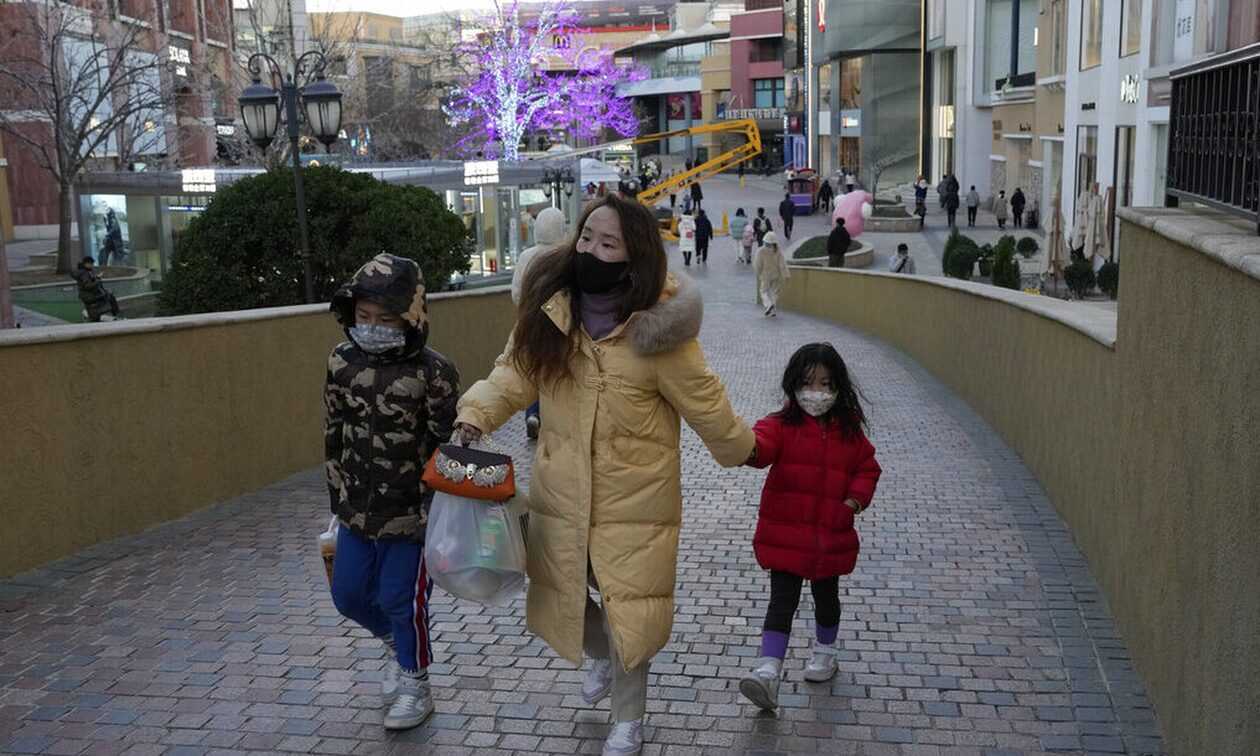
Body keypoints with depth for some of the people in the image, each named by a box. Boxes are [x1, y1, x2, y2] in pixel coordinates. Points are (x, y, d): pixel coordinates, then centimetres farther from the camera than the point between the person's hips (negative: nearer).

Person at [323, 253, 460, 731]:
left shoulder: (433, 373, -18)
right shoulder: (342, 363, -3)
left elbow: (445, 450, -13)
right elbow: (334, 436, 7)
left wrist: (434, 514, -12)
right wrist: (338, 495, 10)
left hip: (411, 513, -5)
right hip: (357, 510, 5)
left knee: (401, 601, 4)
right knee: (349, 594, 15)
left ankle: (415, 685, 29)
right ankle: (398, 646, 45)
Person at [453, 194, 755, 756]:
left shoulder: (656, 330, -20)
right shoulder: (549, 309, -7)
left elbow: (707, 407, -9)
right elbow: (516, 372, -2)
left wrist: (742, 451, 4)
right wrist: (476, 414, -19)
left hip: (633, 499, -4)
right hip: (561, 493, 5)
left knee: (626, 616, 5)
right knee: (560, 601, 20)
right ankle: (600, 657, 56)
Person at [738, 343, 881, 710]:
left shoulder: (849, 432, 0)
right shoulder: (782, 425, -10)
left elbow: (867, 467, 11)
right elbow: (762, 444, -30)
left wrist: (856, 500, -7)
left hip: (832, 536, 3)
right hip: (784, 533, -3)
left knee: (826, 596, 20)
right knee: (782, 600, -5)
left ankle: (825, 652, 43)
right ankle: (768, 670, -8)